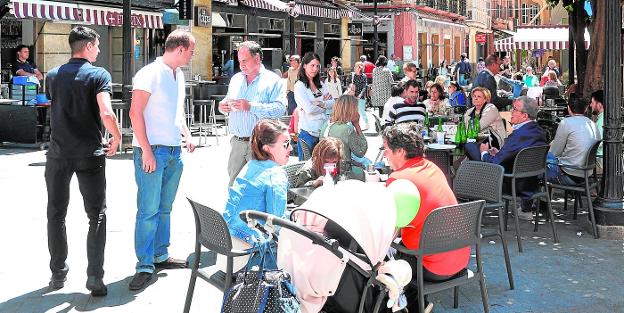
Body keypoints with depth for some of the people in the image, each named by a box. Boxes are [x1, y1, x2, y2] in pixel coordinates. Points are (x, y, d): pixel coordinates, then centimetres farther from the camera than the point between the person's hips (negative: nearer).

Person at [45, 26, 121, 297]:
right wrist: (117, 137, -4)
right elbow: (106, 114, -21)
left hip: (58, 154, 3)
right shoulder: (99, 75, -8)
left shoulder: (53, 76, 6)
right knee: (97, 216, 5)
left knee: (56, 214, 15)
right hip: (90, 154, -3)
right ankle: (95, 278, 0)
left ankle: (58, 274, 20)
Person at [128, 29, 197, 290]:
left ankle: (160, 256, 23)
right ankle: (145, 266, 0)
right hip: (152, 151, -8)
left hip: (174, 151, 8)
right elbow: (135, 113, -15)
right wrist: (146, 151, -18)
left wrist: (187, 135, 12)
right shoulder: (151, 73, -11)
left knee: (164, 208, 14)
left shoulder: (178, 74, 15)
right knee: (148, 210, -6)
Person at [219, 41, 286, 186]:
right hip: (237, 141, 6)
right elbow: (228, 101, 27)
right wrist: (223, 106, 2)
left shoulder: (272, 80, -4)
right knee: (234, 183, 7)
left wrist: (251, 106, -22)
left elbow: (280, 108, -16)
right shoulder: (236, 79, 16)